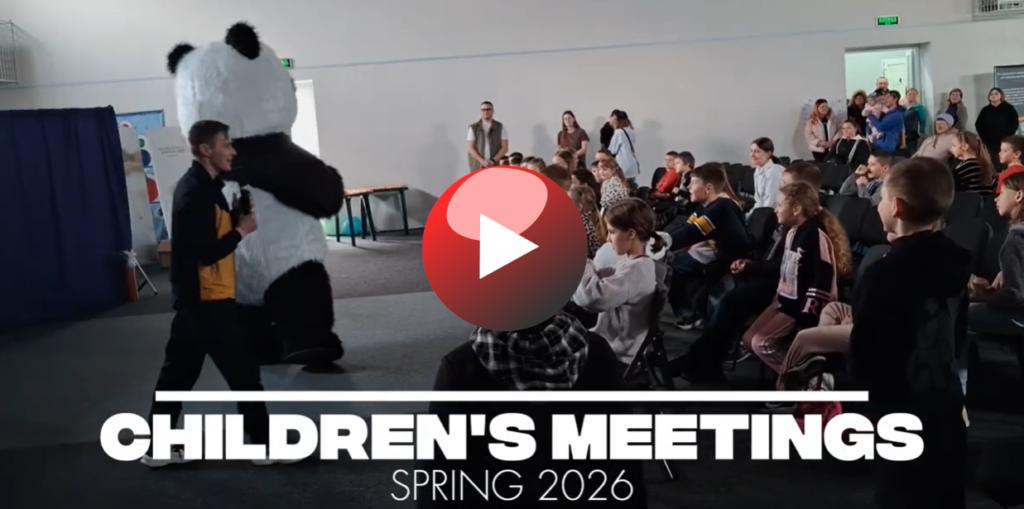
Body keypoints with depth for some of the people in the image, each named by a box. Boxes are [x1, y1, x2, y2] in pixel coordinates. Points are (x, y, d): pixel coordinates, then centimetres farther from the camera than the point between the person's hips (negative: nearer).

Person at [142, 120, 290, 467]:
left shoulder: (201, 186, 12)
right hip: (207, 300, -10)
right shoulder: (196, 193, -20)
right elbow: (206, 252, -25)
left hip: (195, 299, 10)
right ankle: (264, 445, 9)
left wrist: (235, 217, 1)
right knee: (244, 371, -1)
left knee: (178, 372, 15)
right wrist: (241, 231, -14)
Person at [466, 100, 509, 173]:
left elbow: (505, 148, 2)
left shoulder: (500, 127, 7)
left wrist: (493, 160, -12)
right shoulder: (473, 128, 6)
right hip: (477, 168, 0)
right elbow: (470, 148, 0)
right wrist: (482, 161, -14)